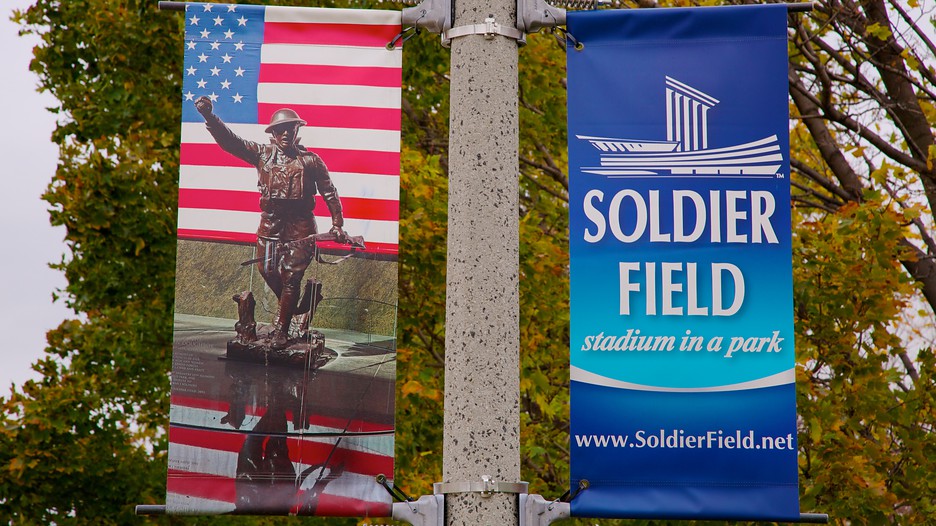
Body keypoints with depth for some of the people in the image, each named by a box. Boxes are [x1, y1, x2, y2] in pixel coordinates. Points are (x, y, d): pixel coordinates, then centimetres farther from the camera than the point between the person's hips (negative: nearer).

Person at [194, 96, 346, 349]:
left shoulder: (310, 160, 1)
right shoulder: (262, 154, 5)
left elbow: (329, 193, 6)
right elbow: (229, 140, -4)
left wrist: (337, 224, 1)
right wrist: (209, 116, -18)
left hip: (300, 227, -3)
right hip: (270, 224, 3)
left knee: (290, 278, -4)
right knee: (268, 271, 3)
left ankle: (280, 330, 5)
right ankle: (292, 308, 29)